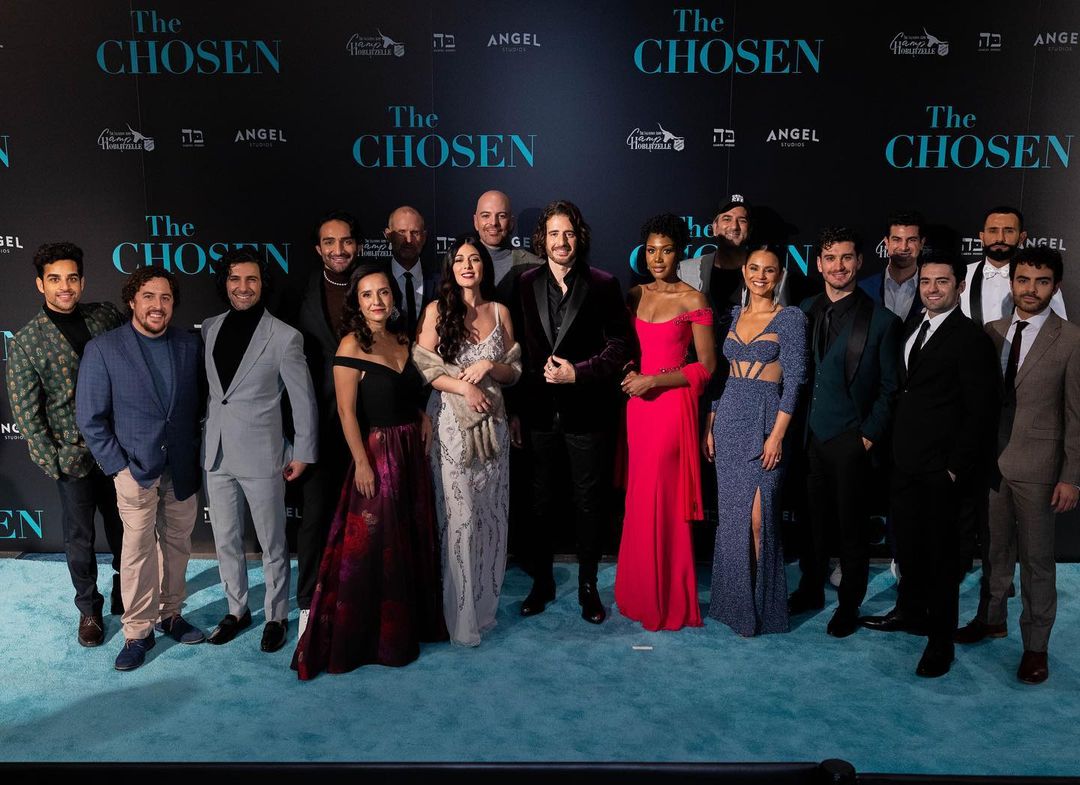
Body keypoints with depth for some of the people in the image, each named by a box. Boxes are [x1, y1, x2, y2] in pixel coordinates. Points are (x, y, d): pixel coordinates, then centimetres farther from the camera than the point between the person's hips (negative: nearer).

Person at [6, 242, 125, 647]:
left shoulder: (106, 315, -1)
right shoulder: (25, 342, -8)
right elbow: (25, 412, -6)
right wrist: (51, 462, -9)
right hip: (74, 456, -2)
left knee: (123, 529, 16)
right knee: (80, 538, 10)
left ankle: (124, 595, 36)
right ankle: (89, 610, 29)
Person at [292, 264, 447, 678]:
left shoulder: (402, 339, 7)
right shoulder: (352, 345, -12)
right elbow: (347, 411, -15)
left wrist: (424, 417, 2)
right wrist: (362, 462, -18)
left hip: (413, 452, 7)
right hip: (378, 453, -7)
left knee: (414, 540, 17)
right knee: (373, 547, 3)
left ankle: (409, 625, 35)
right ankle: (367, 638, 19)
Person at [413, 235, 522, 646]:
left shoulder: (500, 311, 9)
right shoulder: (436, 310, 1)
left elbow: (514, 371, 10)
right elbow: (424, 369, -2)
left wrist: (488, 366, -9)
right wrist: (462, 386, -15)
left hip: (491, 421, 3)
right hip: (450, 421, -3)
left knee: (489, 512, 7)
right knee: (457, 512, -2)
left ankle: (485, 602, 23)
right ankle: (460, 612, 10)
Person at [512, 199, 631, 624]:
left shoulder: (604, 285, -2)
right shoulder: (524, 285, 4)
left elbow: (618, 347, -4)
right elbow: (516, 351, 4)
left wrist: (577, 372, -16)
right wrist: (513, 410, 2)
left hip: (587, 411, -2)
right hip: (538, 411, 2)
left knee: (590, 502, 9)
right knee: (540, 501, 12)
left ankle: (588, 585, 26)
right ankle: (541, 581, 29)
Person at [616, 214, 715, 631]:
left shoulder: (693, 300, -6)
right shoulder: (635, 295, 11)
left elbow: (706, 365, -7)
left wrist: (654, 380, -14)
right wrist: (628, 374, 1)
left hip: (672, 404, -5)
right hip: (637, 404, 5)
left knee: (662, 500, -2)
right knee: (639, 498, 8)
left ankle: (669, 600, 15)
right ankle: (640, 592, 23)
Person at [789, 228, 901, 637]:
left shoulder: (881, 320, -6)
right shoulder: (804, 311, 6)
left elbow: (890, 388, -2)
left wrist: (870, 435, -8)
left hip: (850, 440, -3)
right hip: (809, 435, 3)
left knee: (851, 527, 9)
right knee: (813, 520, 15)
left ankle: (849, 605, 25)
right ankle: (811, 590, 33)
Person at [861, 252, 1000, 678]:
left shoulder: (971, 339, -12)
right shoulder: (914, 331, 12)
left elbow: (981, 412, -14)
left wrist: (957, 467, -15)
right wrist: (896, 448, 8)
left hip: (941, 470, -7)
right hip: (906, 464, 8)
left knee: (942, 554, 4)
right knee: (907, 542, 19)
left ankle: (941, 640, 18)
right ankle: (910, 612, 38)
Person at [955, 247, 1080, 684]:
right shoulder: (992, 332, 5)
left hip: (1036, 467, -4)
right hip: (991, 461, 4)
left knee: (1036, 558, 5)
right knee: (995, 548, 17)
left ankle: (1036, 645, 19)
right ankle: (992, 619, 34)